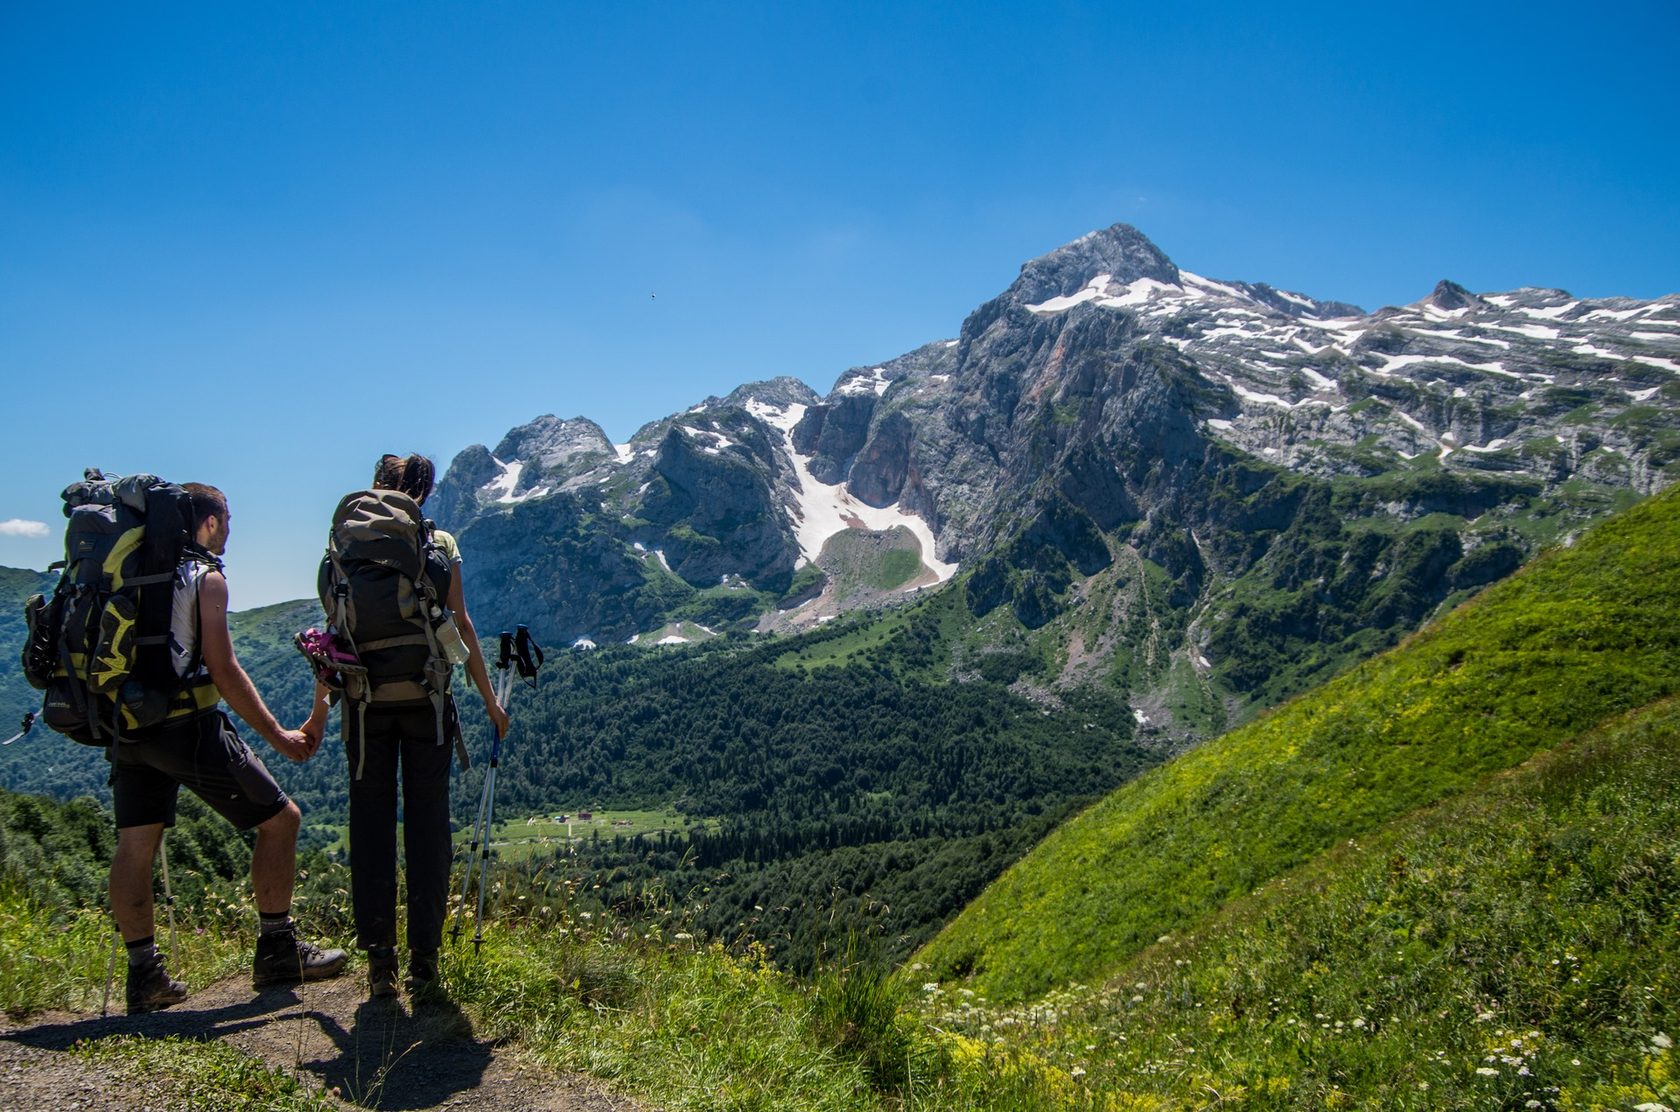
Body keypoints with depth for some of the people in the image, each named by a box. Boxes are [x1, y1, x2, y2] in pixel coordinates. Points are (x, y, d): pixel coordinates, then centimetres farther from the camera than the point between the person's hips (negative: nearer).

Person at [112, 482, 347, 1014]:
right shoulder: (204, 576, -8)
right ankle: (277, 950, 8)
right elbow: (223, 671, -13)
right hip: (189, 724, -8)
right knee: (279, 818, 3)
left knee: (135, 846, 11)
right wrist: (278, 736, -10)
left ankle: (144, 975, 16)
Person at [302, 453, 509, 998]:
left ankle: (379, 961, 7)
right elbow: (461, 625, 0)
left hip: (367, 700, 1)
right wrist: (489, 700, 6)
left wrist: (319, 712, 10)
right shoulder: (440, 544, 3)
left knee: (371, 826, 7)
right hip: (427, 696, 0)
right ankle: (424, 958, 7)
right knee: (427, 825, 5)